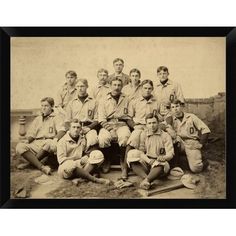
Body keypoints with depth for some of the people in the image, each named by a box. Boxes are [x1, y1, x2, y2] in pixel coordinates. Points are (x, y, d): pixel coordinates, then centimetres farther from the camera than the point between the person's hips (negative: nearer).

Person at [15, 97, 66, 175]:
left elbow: (62, 131, -5)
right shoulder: (37, 119, 27)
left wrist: (56, 138, -26)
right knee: (19, 146, -24)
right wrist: (27, 140, -2)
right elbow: (31, 134, 21)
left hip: (49, 142, -4)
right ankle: (42, 167, -35)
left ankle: (31, 162, -16)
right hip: (36, 144, 4)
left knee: (49, 143, -40)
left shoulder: (56, 118, 12)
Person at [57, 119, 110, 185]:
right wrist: (77, 162, -20)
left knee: (98, 155, -16)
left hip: (81, 165, 5)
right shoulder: (62, 141, -5)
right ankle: (95, 179, -32)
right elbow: (61, 159, -11)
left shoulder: (83, 139, 11)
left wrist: (85, 157, -8)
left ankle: (79, 178, -30)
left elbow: (87, 152, 18)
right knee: (71, 165, -43)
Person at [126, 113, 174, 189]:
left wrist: (164, 157, -28)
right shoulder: (143, 134, 9)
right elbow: (141, 151, 2)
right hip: (146, 162, 2)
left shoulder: (165, 136, 3)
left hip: (159, 163, -2)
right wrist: (148, 160, -18)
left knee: (161, 164, -38)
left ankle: (146, 180, -51)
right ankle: (146, 177, -42)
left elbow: (170, 153, -4)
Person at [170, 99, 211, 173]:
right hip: (180, 143, 3)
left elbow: (205, 130, -2)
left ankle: (197, 158, 17)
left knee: (196, 168, -18)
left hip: (192, 143, -3)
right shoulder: (172, 119, 4)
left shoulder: (191, 117, -3)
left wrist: (201, 144, -5)